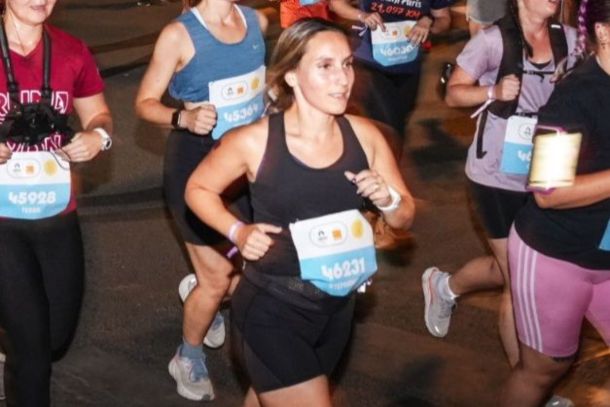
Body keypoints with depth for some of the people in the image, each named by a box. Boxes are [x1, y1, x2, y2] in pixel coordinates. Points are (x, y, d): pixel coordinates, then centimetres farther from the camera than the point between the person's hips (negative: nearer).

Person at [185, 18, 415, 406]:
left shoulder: (364, 135, -7)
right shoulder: (254, 141, -17)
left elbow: (405, 216, 3)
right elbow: (198, 189, 1)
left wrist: (387, 200, -18)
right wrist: (237, 231, -15)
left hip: (337, 308, 5)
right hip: (271, 310, -5)